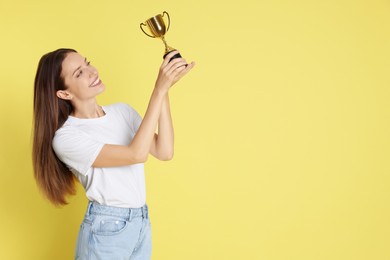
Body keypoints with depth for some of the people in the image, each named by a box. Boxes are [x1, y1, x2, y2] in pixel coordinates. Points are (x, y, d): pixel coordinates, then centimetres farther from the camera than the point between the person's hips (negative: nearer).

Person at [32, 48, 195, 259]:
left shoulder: (122, 111, 2)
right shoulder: (66, 137, -16)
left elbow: (164, 152, -8)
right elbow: (137, 154, -24)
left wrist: (165, 91, -13)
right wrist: (159, 89, -24)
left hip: (143, 221, 6)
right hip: (106, 230, -5)